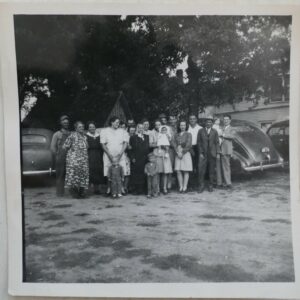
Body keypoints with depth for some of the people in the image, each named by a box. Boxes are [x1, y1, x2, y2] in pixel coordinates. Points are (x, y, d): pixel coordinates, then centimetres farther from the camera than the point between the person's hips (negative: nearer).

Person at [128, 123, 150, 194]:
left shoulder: (147, 137, 15)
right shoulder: (133, 137, 5)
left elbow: (149, 147, 13)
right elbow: (130, 149, 1)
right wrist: (132, 158, -8)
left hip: (144, 159, 3)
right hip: (136, 160, -3)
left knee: (143, 174, 0)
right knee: (135, 174, -3)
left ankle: (143, 189, 7)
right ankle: (135, 189, 3)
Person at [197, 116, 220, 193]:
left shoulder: (214, 131, 8)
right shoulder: (201, 131, 6)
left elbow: (217, 143, 7)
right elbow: (199, 142, 5)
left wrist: (218, 153, -1)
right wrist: (200, 153, -3)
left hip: (212, 154, 1)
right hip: (203, 154, -1)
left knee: (212, 171, 4)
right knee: (201, 170, -7)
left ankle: (210, 186, 14)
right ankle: (201, 186, 3)